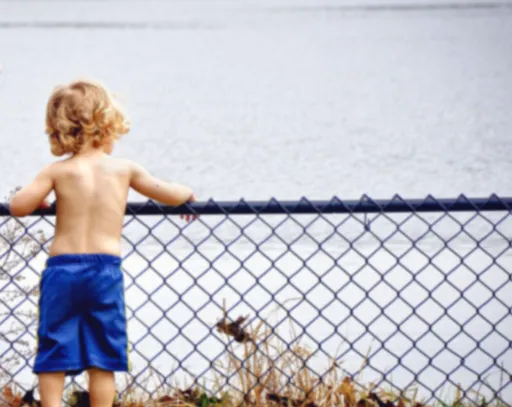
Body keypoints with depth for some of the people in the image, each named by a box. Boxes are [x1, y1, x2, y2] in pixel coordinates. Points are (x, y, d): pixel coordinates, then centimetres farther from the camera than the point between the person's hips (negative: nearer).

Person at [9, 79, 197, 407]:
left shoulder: (57, 172, -1)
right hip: (106, 269, 0)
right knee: (103, 356, 8)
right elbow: (169, 195, 11)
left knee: (53, 352, 5)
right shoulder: (124, 169, 2)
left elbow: (18, 206, -7)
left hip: (61, 268, 0)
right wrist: (188, 194, 33)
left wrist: (39, 199, 15)